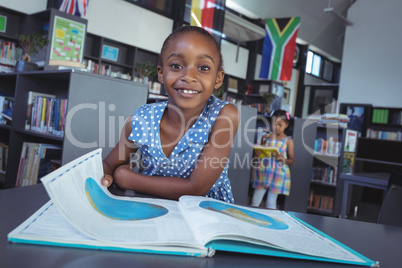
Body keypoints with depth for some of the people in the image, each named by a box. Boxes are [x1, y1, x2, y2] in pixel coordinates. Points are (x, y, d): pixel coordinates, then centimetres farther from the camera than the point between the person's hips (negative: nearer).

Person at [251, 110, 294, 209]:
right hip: (264, 171, 3)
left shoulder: (288, 141, 1)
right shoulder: (267, 137, 7)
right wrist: (258, 153, -11)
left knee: (271, 202, 4)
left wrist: (283, 159, -18)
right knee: (255, 201, 4)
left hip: (278, 174, -2)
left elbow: (292, 160, 2)